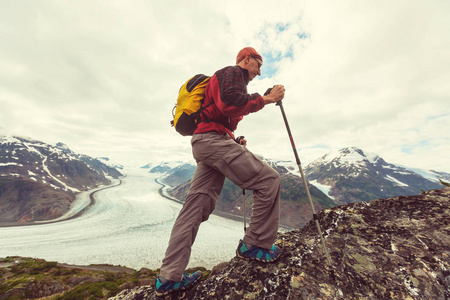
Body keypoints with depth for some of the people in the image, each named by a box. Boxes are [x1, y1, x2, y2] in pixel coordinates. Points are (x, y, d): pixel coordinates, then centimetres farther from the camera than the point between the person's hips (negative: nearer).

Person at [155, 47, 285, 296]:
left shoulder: (229, 78, 37)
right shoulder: (232, 72, 7)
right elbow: (229, 102, -17)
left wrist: (235, 143, 20)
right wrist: (266, 99, -6)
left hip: (204, 143, 10)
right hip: (213, 138, -10)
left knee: (196, 206, 4)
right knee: (268, 180, -8)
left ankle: (169, 278, 13)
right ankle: (255, 245, 2)